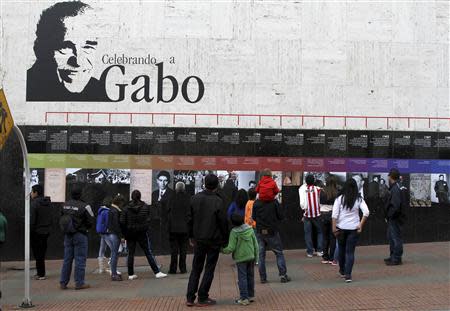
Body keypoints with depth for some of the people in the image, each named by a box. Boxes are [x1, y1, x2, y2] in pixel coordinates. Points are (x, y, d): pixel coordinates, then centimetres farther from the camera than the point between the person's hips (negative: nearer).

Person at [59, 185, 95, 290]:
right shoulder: (84, 206, -15)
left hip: (68, 235, 6)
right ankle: (79, 283, 4)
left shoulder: (65, 205, 1)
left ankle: (63, 282, 17)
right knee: (80, 259, 1)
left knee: (67, 259, 13)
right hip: (80, 235, -6)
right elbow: (90, 221, -9)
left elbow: (61, 219, 8)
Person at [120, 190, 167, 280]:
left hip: (130, 234, 1)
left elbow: (122, 222, -4)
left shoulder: (126, 208, -2)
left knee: (130, 253, 9)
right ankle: (157, 272, -3)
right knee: (148, 253, 0)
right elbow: (148, 219, 1)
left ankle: (131, 274, 11)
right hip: (142, 233, -1)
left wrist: (124, 234, 3)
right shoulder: (145, 207, -2)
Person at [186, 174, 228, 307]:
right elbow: (223, 222, -10)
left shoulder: (195, 198, 0)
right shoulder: (218, 201, -14)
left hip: (198, 240, 4)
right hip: (214, 240, -4)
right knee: (209, 269, 6)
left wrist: (192, 236, 16)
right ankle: (202, 298, 8)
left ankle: (190, 298, 10)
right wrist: (224, 239, 1)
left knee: (196, 269, 13)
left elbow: (190, 219, 6)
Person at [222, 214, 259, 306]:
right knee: (250, 276, 14)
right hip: (251, 257, 5)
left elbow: (231, 248, -15)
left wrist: (223, 250, 3)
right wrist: (256, 257, 14)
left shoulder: (234, 232, -14)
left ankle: (244, 298, 1)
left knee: (242, 278, 1)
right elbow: (255, 244, 5)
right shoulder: (250, 229, 0)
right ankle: (251, 296, 22)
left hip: (241, 258, -5)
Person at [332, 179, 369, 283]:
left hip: (341, 228, 1)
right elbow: (366, 212, -13)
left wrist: (334, 227, -5)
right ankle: (348, 275, -5)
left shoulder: (339, 199, -4)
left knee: (342, 249, 18)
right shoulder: (359, 199, -3)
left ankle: (342, 271, 34)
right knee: (350, 251, 2)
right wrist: (361, 225, -6)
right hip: (353, 228, -1)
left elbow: (334, 214, -9)